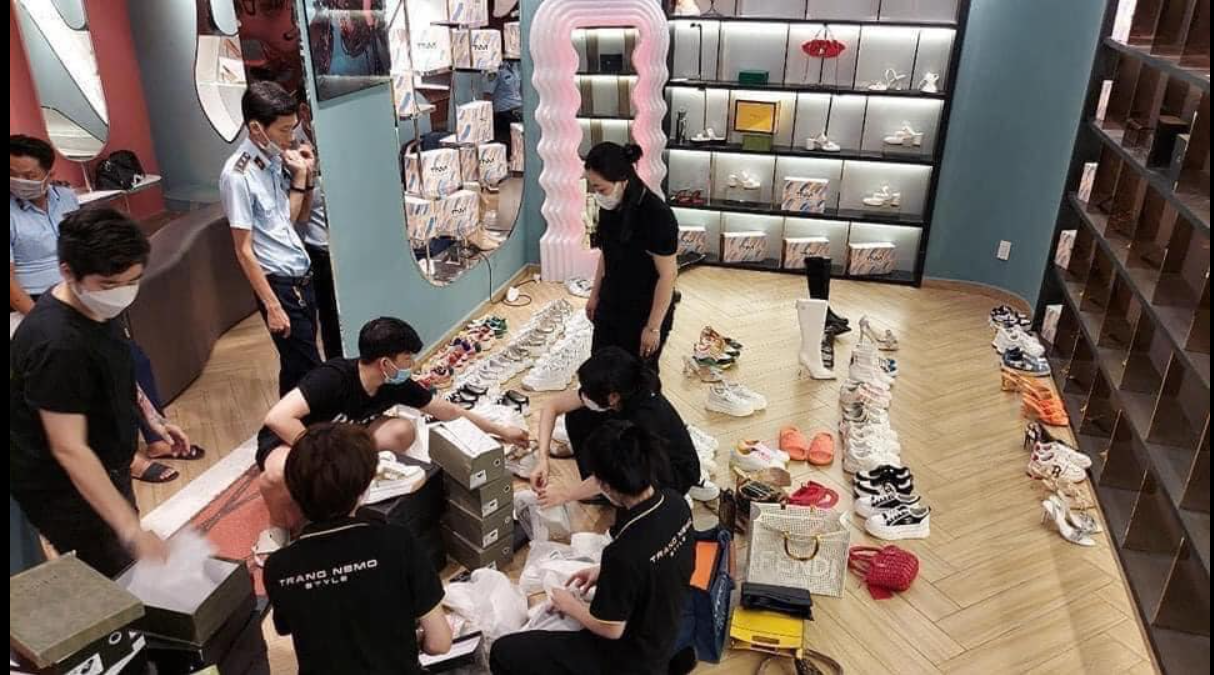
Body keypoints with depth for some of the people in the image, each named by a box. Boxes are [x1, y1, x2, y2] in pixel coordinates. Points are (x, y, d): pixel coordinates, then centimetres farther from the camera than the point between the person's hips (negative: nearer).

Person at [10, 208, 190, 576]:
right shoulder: (56, 344, -34)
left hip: (104, 468, 9)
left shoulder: (96, 305, -6)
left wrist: (151, 418, 17)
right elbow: (69, 449, -35)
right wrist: (132, 529, -38)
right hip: (65, 489, -9)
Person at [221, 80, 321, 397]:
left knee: (297, 364, 16)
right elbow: (244, 250, -17)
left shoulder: (276, 159, 3)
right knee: (308, 369, -2)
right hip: (280, 284, -7)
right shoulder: (237, 176, -19)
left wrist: (302, 175, -2)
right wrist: (272, 306, -17)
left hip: (303, 275, 7)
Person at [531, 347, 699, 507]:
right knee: (577, 417, -12)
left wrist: (566, 494, -23)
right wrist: (542, 459, -21)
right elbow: (552, 406, -12)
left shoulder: (647, 416, -39)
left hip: (676, 472, -6)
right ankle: (592, 487, 1)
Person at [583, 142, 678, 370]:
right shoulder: (611, 207, -4)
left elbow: (668, 275, -22)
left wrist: (653, 327, -18)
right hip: (611, 307, 7)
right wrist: (595, 294, 17)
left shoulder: (657, 216, -27)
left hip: (644, 314, -7)